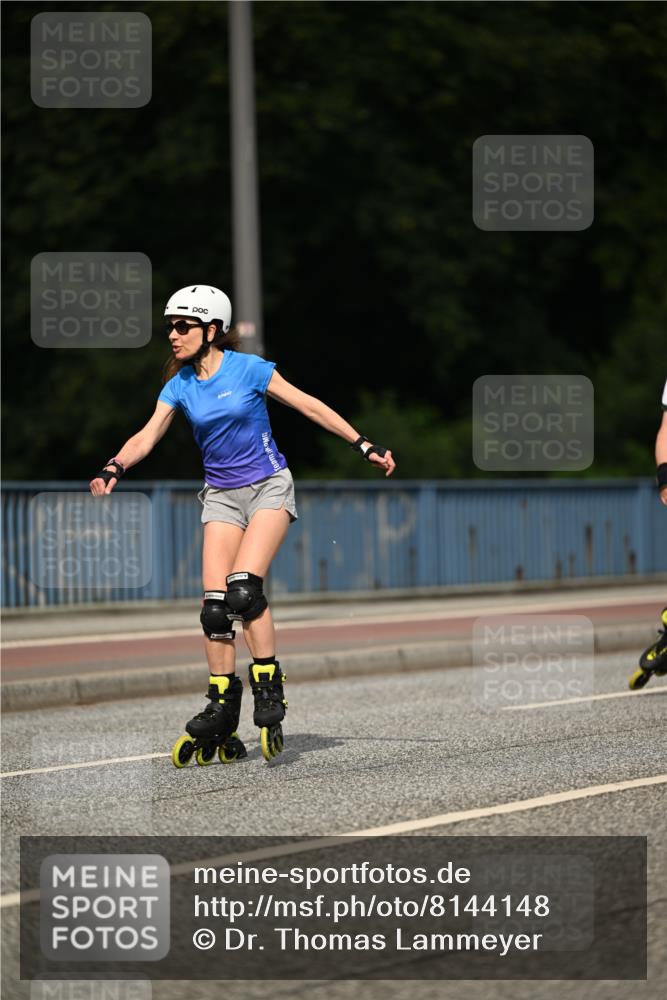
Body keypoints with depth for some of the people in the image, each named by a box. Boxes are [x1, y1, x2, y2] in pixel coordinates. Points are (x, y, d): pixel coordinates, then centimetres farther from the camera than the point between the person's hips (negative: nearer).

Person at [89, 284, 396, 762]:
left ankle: (269, 688, -13)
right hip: (221, 496, 4)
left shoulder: (248, 369, -10)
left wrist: (364, 445, -6)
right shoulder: (180, 386, 2)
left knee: (243, 586, -23)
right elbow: (148, 435, -8)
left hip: (268, 488, -4)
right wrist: (114, 468, -28)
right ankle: (222, 710, 1)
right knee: (215, 603, -6)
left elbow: (309, 406, -6)